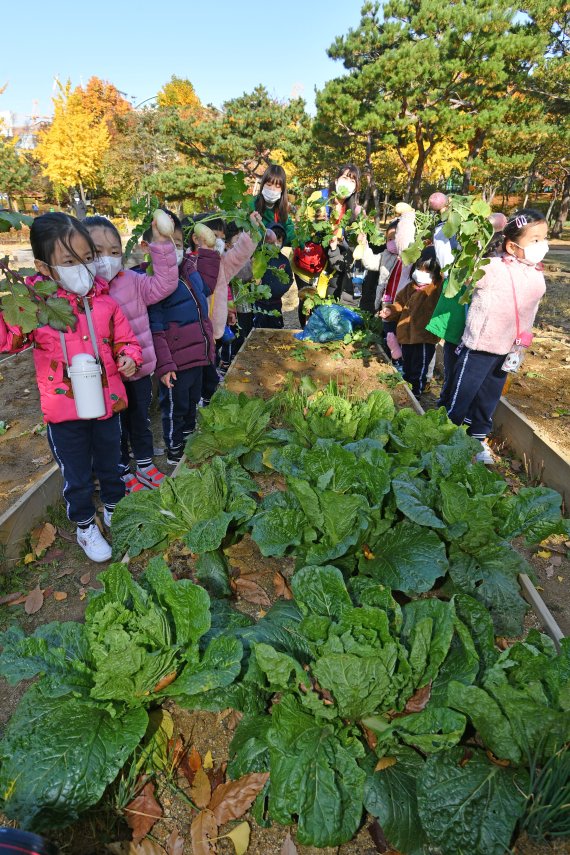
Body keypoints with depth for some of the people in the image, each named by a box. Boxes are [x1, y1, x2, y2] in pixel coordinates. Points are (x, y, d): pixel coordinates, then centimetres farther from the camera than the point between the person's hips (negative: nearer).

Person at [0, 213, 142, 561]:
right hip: (64, 411, -2)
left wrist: (129, 357, -13)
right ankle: (85, 526, 38)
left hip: (108, 402, 2)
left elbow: (124, 339, 7)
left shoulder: (104, 301, -5)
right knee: (76, 476, 14)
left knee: (111, 464, 22)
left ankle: (115, 509, 48)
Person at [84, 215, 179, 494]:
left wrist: (161, 243, -20)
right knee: (116, 428, 16)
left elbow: (163, 283, -13)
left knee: (141, 420, 22)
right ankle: (124, 472, 37)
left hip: (140, 370, 3)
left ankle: (145, 464, 42)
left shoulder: (132, 281, -3)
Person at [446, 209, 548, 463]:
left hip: (508, 349, 7)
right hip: (479, 346, -6)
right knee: (462, 394, 3)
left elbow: (528, 314, 13)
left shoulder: (537, 275, 4)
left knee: (489, 396, 18)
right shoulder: (493, 269, -17)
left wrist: (520, 345, 14)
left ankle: (479, 437, 34)